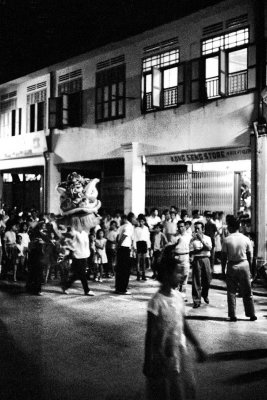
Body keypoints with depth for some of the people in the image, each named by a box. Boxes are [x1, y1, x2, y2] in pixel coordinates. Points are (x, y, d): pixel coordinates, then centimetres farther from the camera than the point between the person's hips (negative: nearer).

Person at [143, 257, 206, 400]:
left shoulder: (178, 297, -2)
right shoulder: (156, 302, -19)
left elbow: (184, 325, 8)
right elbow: (150, 334, -14)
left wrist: (197, 346, 10)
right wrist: (147, 363, -12)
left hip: (181, 352, 6)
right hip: (163, 356, -6)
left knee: (186, 388, 13)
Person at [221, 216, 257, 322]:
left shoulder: (227, 240, -8)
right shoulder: (246, 239, -3)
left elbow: (224, 257, -5)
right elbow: (249, 256, 2)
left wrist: (223, 269, 5)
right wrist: (250, 268, 13)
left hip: (232, 266, -1)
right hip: (244, 265, 1)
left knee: (231, 292, 8)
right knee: (247, 292, 11)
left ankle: (232, 315, 9)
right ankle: (251, 314, 17)